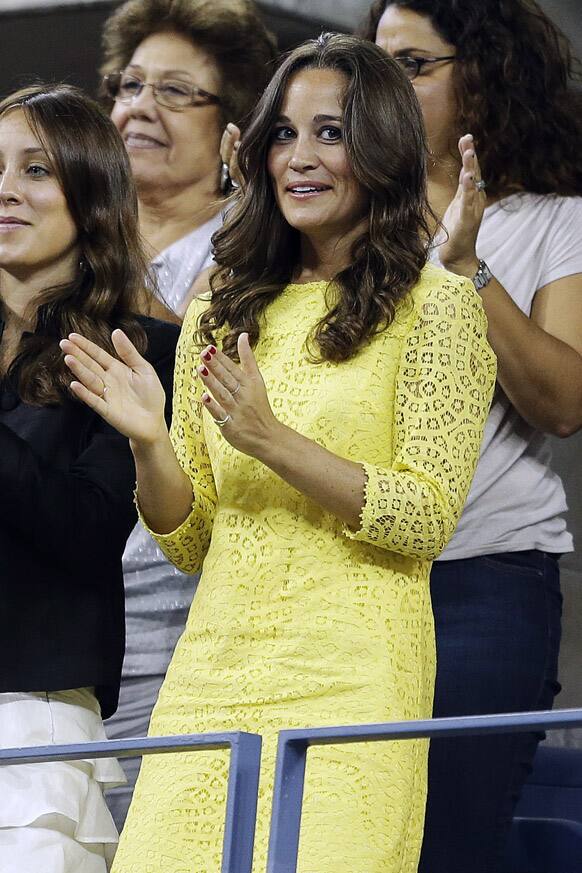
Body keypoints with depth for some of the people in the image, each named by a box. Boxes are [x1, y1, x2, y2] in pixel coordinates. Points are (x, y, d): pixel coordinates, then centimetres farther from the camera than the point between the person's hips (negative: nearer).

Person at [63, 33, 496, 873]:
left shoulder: (436, 306, 1)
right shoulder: (221, 313, 14)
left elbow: (430, 519, -7)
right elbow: (191, 543, 15)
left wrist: (272, 440, -17)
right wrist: (150, 443, -5)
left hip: (352, 679, -4)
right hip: (213, 671, 4)